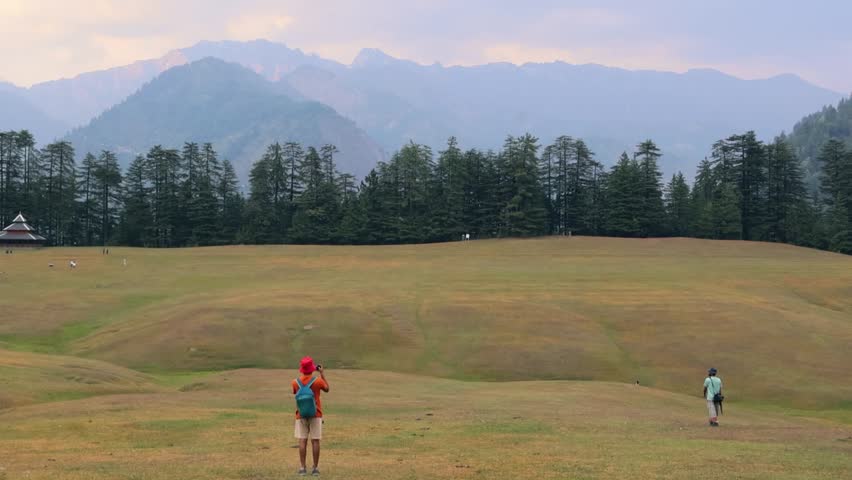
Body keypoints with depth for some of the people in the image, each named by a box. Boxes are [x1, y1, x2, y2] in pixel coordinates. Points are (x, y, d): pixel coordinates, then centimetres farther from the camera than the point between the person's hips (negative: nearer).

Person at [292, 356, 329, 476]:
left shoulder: (296, 382, -7)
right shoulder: (318, 381, -12)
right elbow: (327, 389, 8)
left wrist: (303, 376, 14)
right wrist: (322, 374, 10)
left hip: (301, 415, 1)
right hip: (316, 415, -1)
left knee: (302, 441, 2)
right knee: (315, 441, 2)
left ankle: (303, 468, 0)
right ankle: (315, 468, 3)